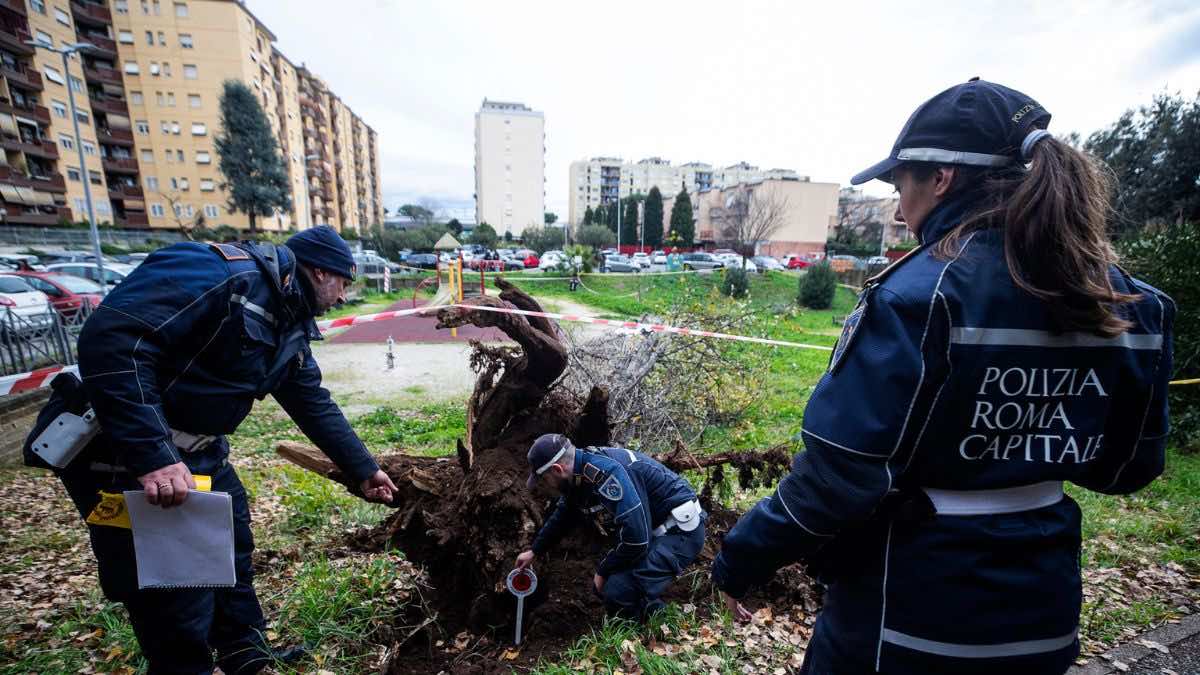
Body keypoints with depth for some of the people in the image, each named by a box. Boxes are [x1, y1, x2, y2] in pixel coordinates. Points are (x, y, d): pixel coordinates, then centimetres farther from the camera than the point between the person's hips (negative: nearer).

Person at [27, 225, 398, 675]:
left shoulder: (290, 324, 6)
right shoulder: (222, 273, -24)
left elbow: (315, 405, 10)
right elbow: (110, 340, -31)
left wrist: (364, 471, 11)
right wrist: (151, 455, -36)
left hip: (201, 453, 10)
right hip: (125, 458, -9)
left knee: (233, 557, 21)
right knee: (178, 603, 0)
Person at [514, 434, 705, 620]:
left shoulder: (605, 472, -30)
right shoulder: (578, 474, 1)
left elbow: (636, 540, -29)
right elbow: (561, 517, 20)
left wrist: (602, 571, -11)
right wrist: (534, 551, 30)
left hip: (681, 529, -9)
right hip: (654, 528, 9)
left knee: (618, 591, -21)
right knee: (603, 585, 8)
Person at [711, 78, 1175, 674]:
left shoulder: (923, 291, -23)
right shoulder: (1120, 298, -2)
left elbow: (839, 471, -25)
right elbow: (1127, 466, 7)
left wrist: (741, 558, -13)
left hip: (911, 619, -6)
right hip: (1043, 613, 6)